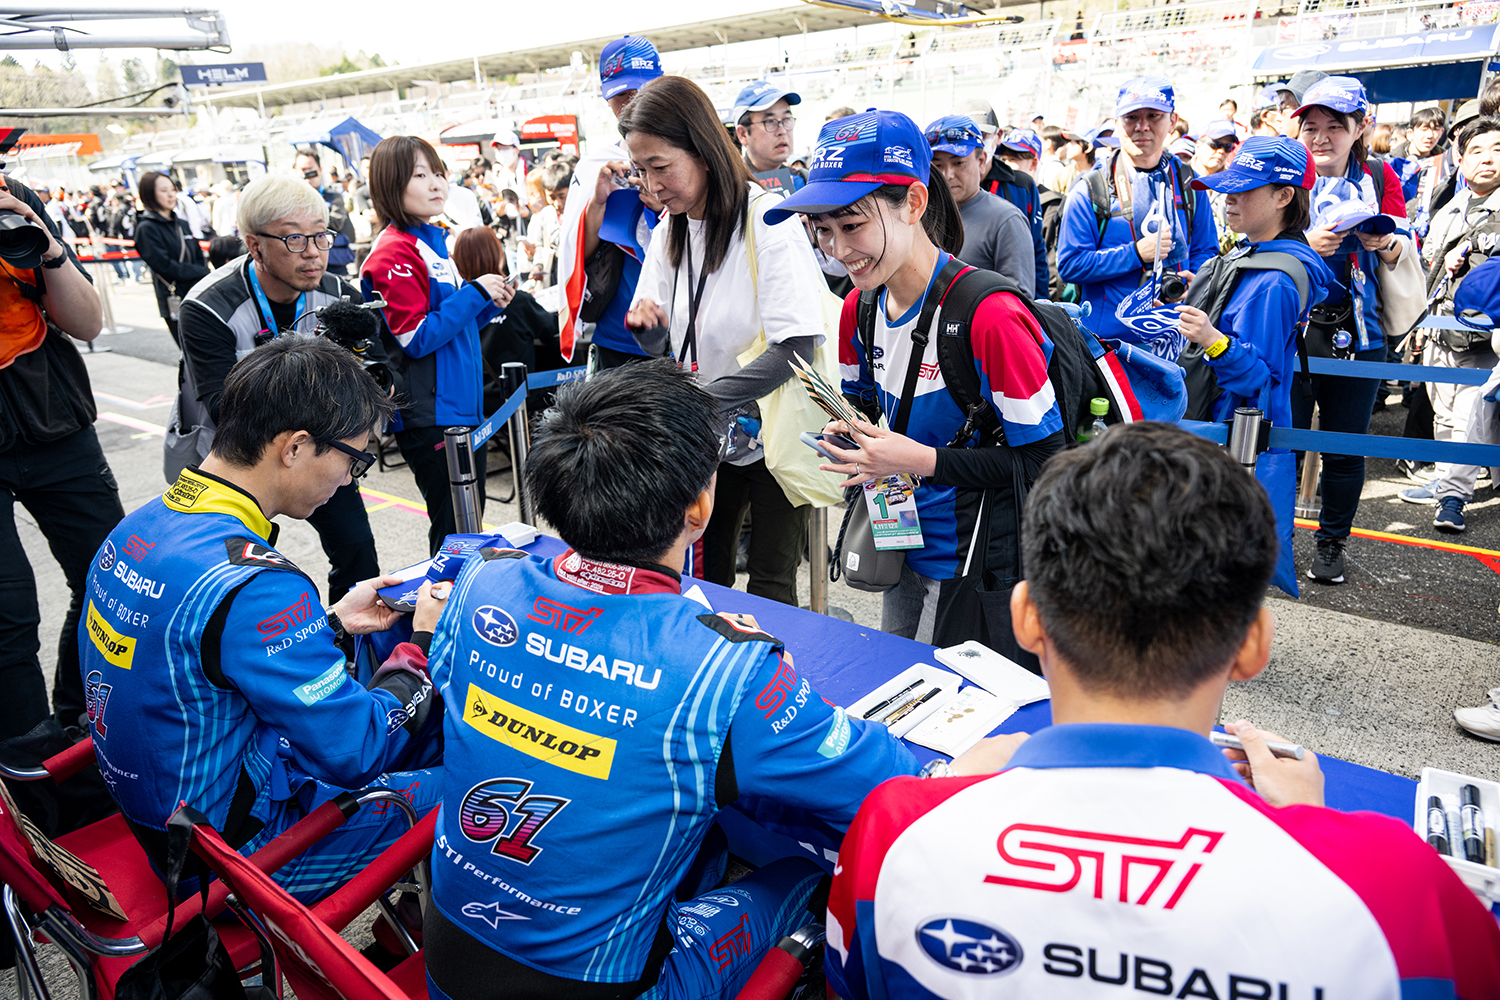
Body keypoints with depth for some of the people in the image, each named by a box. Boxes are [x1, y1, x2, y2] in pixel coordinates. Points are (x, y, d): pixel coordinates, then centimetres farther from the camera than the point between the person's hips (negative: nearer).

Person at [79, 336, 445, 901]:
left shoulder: (138, 526, -2)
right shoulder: (251, 583, -33)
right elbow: (355, 754, -26)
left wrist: (334, 623, 5)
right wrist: (424, 642, -12)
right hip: (239, 861, -9)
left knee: (434, 720, 15)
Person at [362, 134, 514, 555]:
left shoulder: (438, 239, 13)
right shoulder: (393, 254, -15)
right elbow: (417, 338, -20)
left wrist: (488, 305, 2)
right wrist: (475, 292, -17)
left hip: (462, 402, 9)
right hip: (428, 413, -9)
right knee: (452, 525, 1)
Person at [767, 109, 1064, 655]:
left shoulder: (991, 318, -24)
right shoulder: (858, 309, 0)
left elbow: (1046, 459, -21)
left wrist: (923, 461, -25)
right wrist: (847, 427, -6)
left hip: (986, 574, -7)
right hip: (908, 557, 7)